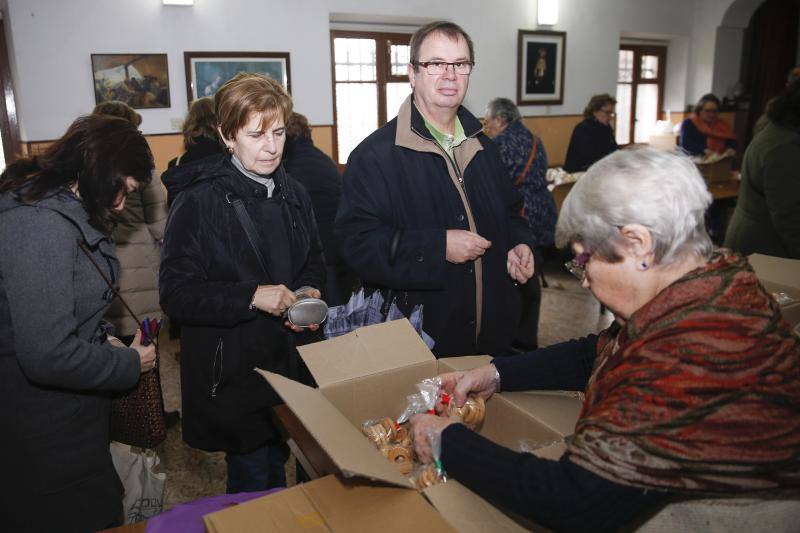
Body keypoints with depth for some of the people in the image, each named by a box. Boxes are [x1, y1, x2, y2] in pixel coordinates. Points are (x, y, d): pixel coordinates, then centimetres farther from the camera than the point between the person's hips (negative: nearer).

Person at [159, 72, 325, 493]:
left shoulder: (293, 195, 5)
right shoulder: (198, 202, -15)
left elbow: (314, 262, 17)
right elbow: (175, 293, -15)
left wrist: (310, 291, -5)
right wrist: (251, 297, -25)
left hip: (288, 360, 6)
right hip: (230, 370, -6)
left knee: (277, 467, 23)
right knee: (252, 482, 7)